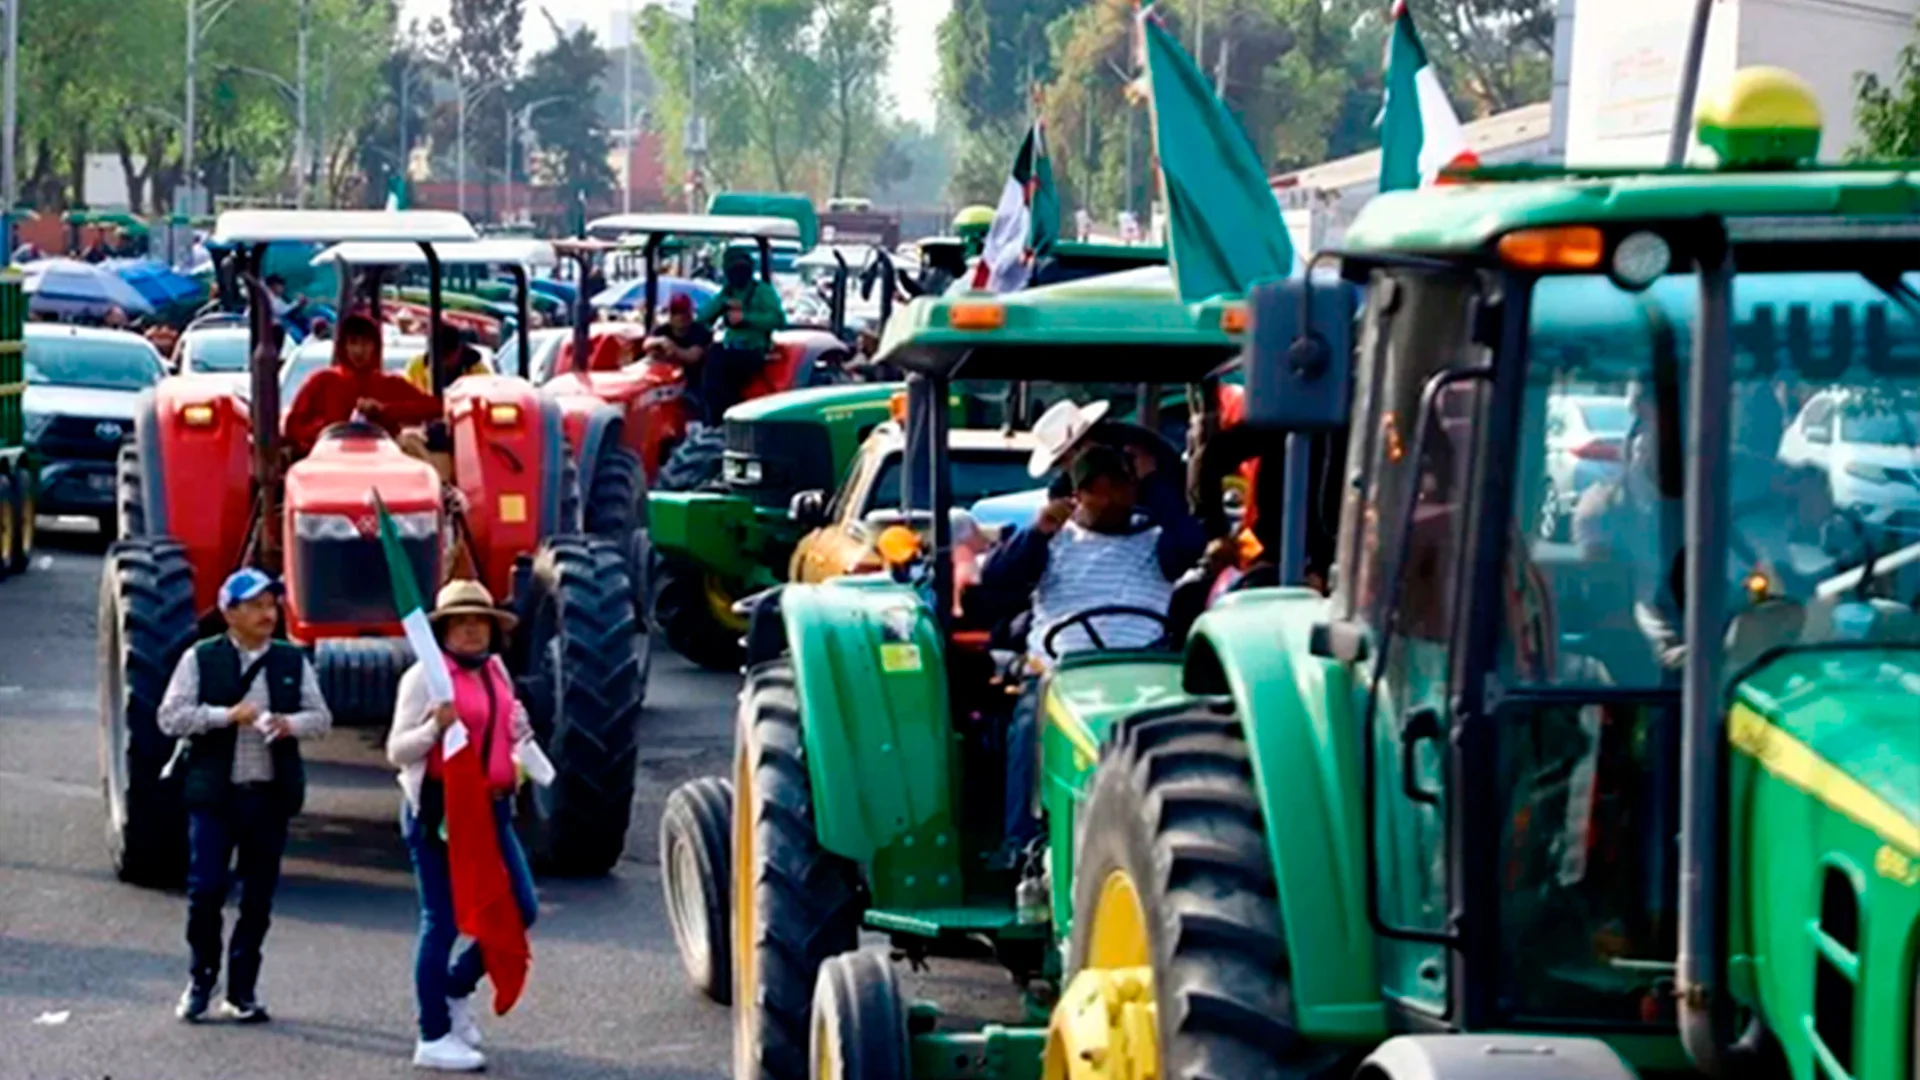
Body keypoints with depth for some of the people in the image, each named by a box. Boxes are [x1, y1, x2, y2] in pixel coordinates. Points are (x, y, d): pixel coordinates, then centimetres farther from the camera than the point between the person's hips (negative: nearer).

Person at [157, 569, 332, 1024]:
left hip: (271, 794, 3)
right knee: (206, 888, -6)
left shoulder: (293, 662, 9)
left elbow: (321, 717, 9)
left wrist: (292, 724, -13)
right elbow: (170, 716, -5)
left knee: (258, 897, 5)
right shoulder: (200, 659, 1)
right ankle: (200, 981, 12)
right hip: (213, 793, -3)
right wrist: (227, 716, -16)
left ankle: (243, 990, 15)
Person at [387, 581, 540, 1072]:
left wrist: (520, 756, 9)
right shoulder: (426, 676, -7)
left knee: (520, 910, 5)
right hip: (438, 808, -7)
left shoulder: (495, 671, 13)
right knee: (443, 920, -3)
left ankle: (455, 988, 26)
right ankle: (433, 1038, 6)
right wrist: (436, 726, -24)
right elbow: (397, 751, -8)